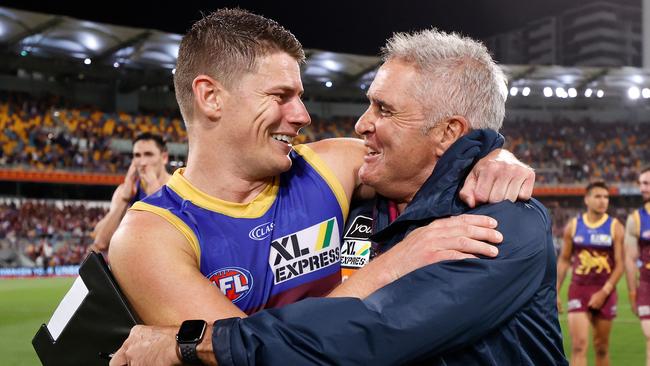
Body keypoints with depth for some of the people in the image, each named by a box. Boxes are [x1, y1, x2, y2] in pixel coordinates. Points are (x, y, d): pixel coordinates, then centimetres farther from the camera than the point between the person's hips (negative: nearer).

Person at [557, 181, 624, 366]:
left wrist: (604, 292, -13)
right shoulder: (573, 226, 4)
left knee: (601, 347, 10)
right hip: (578, 290, 0)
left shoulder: (615, 227, -1)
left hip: (604, 292, 0)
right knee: (579, 345, -12)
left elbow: (620, 265, -4)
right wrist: (556, 292, 5)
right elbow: (563, 260, 10)